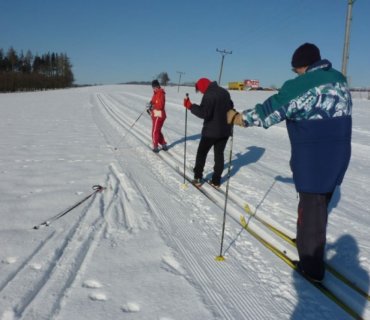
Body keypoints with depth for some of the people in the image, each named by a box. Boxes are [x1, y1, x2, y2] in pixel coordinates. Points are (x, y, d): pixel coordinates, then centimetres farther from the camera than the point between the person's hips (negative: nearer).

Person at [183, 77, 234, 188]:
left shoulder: (208, 95, -19)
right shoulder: (225, 92, 8)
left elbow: (204, 113, -25)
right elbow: (230, 107, 22)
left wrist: (190, 106, -17)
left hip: (211, 131, -7)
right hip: (225, 130, 7)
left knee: (201, 153, 10)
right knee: (219, 154, 13)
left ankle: (198, 178, 12)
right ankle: (216, 180, 15)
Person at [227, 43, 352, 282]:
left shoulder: (301, 85, -16)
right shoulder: (340, 79, 9)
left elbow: (272, 110, -14)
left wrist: (241, 118, -2)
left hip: (314, 158, -8)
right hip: (339, 155, 8)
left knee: (311, 207, 2)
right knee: (320, 202, 23)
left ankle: (312, 267, 12)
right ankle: (311, 241, 43)